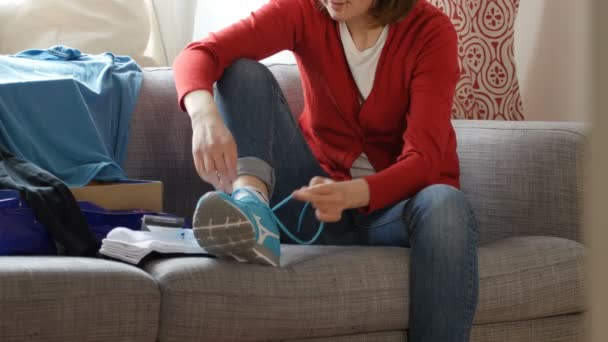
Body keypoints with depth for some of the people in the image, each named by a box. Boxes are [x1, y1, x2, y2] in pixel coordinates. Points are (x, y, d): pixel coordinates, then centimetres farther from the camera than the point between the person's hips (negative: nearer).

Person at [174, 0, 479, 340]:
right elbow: (200, 54, -19)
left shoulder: (432, 31, -15)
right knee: (244, 72, -15)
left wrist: (352, 194, -43)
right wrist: (205, 115, -42)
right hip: (319, 197, 3)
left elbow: (425, 159, -23)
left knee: (446, 206, -38)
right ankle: (252, 212, -42)